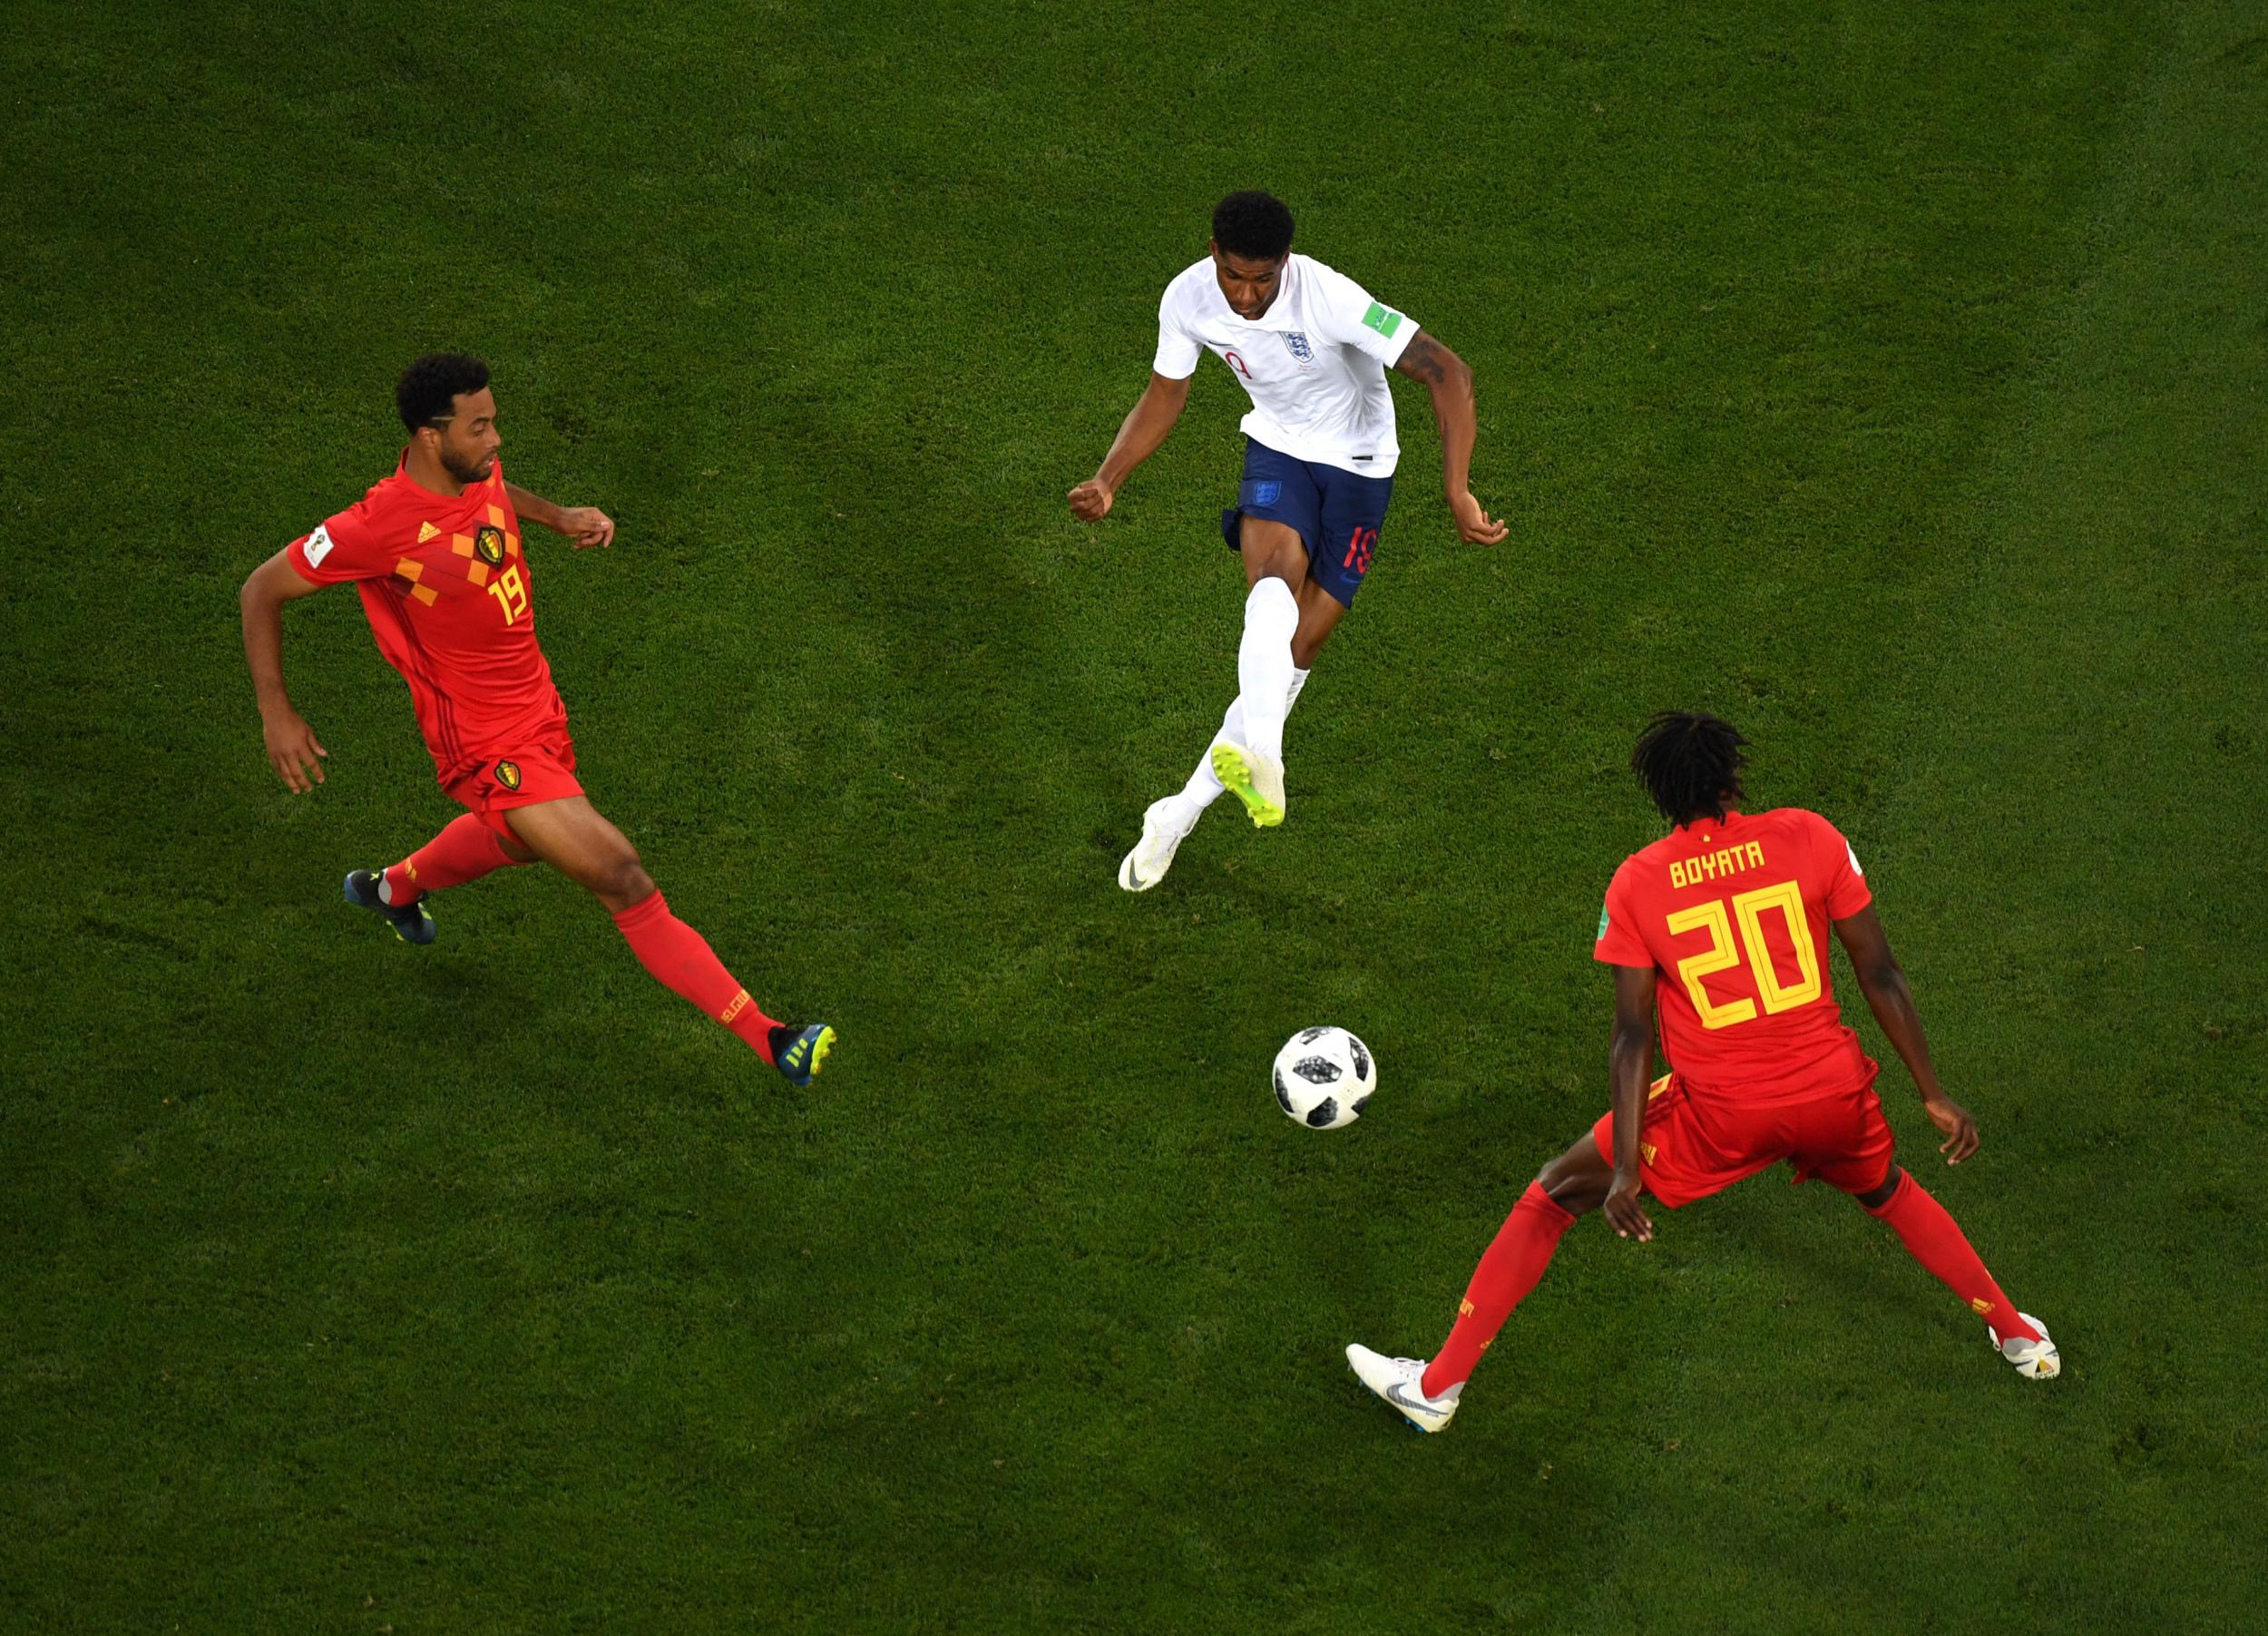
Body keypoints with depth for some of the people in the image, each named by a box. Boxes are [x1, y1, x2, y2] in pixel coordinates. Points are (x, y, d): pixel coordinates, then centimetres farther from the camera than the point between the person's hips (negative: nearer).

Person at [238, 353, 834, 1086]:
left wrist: (558, 516, 6)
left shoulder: (477, 472, -7)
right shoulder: (381, 525, -28)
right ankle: (767, 1038, -11)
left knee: (515, 838, 37)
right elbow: (263, 590, -16)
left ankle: (393, 888, 64)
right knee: (624, 881, -14)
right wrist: (276, 715, -18)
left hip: (538, 712, 9)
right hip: (490, 748, -9)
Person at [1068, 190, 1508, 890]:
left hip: (1357, 468, -2)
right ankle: (1261, 761, -51)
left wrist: (1457, 493, -41)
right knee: (1273, 578, -31)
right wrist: (1107, 480, -12)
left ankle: (1182, 812, 8)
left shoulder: (1328, 299, -32)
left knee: (1294, 654, -3)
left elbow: (1447, 373, -33)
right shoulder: (1187, 299, -16)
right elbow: (1165, 395, 3)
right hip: (1277, 448, 2)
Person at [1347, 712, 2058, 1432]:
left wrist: (1624, 1169, -5)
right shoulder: (1810, 838, -3)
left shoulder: (1637, 884, -5)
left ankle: (1437, 1386, 16)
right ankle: (2019, 1338, 45)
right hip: (1832, 1095, 2)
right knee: (1888, 1192, 36)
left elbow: (1632, 1035, -6)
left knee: (1554, 1196, 16)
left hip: (1719, 1114, -2)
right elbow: (1881, 976, 0)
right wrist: (1935, 1096, 8)